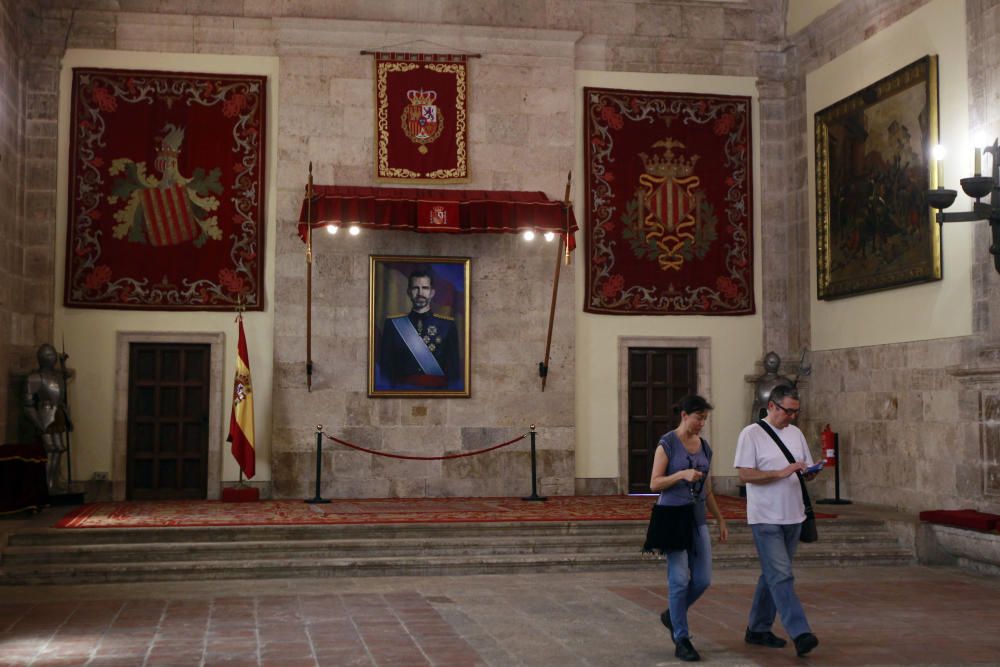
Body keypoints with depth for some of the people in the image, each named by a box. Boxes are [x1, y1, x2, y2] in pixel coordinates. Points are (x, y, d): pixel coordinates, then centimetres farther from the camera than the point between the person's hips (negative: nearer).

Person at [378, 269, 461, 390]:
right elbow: (385, 368, 5)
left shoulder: (447, 326, 5)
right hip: (402, 392, 0)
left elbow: (454, 370, 4)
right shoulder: (393, 325, 6)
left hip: (437, 390, 0)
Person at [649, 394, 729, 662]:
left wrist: (721, 521, 14)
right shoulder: (667, 444, -6)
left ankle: (672, 616, 26)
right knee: (680, 579, -6)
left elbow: (707, 490, 16)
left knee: (703, 579, 1)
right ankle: (681, 641, 3)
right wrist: (682, 474, -23)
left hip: (697, 518, 6)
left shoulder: (704, 447, 11)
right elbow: (655, 484, -10)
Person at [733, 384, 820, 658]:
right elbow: (745, 474, -14)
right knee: (781, 577, -12)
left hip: (793, 516, 7)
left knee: (773, 575, 12)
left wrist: (810, 473, -7)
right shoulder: (751, 434, -8)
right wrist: (781, 473, -22)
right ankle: (800, 633, -15)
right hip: (766, 519, -7)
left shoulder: (796, 433, 13)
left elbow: (807, 469, 17)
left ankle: (758, 629, 22)